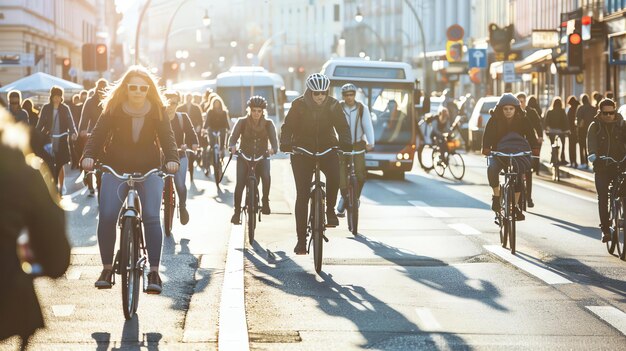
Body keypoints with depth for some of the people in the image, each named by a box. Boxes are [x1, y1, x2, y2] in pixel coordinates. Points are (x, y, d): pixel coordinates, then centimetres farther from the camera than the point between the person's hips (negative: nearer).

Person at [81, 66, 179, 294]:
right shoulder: (113, 109, -3)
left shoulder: (157, 110, -2)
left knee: (151, 216, -18)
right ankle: (107, 268, 2)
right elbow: (98, 134, -9)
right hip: (116, 169, 0)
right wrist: (89, 156, -27)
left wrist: (172, 159, -26)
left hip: (149, 170, 0)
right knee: (106, 217, -15)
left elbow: (167, 137, -7)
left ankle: (154, 272, -12)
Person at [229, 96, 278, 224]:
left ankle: (265, 201, -8)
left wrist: (273, 149, -38)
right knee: (240, 183, -16)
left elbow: (274, 140, -15)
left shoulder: (268, 123, -4)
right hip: (244, 156, 0)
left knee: (266, 176, -30)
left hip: (262, 156, 0)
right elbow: (233, 138, -12)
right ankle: (237, 212, -2)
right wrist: (232, 146, -36)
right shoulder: (242, 122, -5)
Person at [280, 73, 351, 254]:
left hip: (327, 149, 1)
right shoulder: (299, 105, -10)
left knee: (335, 175, -32)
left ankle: (330, 209, -6)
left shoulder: (333, 105, -6)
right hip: (302, 151, 0)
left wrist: (346, 143, -27)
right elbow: (288, 126, -11)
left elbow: (342, 127, -8)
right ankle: (301, 239, 1)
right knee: (302, 195, -5)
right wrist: (285, 144, -30)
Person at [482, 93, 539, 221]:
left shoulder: (523, 120, -5)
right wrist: (486, 149, -34)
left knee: (518, 177, -17)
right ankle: (496, 196, -13)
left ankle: (515, 207, 1)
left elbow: (531, 135, -11)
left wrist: (535, 149, -29)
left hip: (517, 153, 1)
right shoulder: (494, 120, -7)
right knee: (492, 169, -32)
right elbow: (487, 136, -15)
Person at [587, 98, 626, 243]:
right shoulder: (595, 126, 2)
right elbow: (591, 141, -15)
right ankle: (605, 229, -2)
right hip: (601, 167, 0)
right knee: (602, 198, -5)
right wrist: (592, 154, -36)